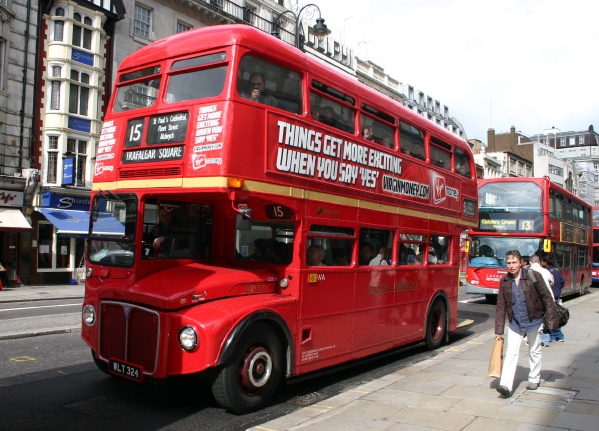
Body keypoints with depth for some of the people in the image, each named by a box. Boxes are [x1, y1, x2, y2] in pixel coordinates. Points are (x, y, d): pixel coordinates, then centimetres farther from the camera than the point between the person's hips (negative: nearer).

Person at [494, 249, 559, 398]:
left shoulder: (533, 276, -12)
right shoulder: (504, 281, -3)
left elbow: (547, 299, -7)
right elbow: (501, 307, 1)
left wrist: (551, 321, -8)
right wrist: (499, 330, 0)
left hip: (533, 321, -2)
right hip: (514, 323, 2)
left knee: (534, 352, 15)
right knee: (511, 353, -6)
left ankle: (534, 379, 35)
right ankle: (506, 385, -11)